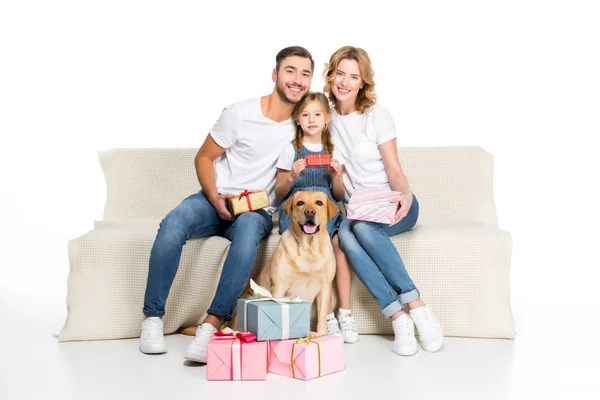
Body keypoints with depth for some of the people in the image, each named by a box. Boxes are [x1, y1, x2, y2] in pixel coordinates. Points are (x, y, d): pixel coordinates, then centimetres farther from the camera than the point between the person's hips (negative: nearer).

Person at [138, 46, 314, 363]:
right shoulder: (239, 114, -6)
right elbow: (203, 158, 1)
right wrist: (215, 198, -14)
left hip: (257, 210, 0)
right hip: (216, 199, 0)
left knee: (248, 229, -38)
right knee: (172, 225, -32)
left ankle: (212, 324, -38)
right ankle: (152, 317, -18)